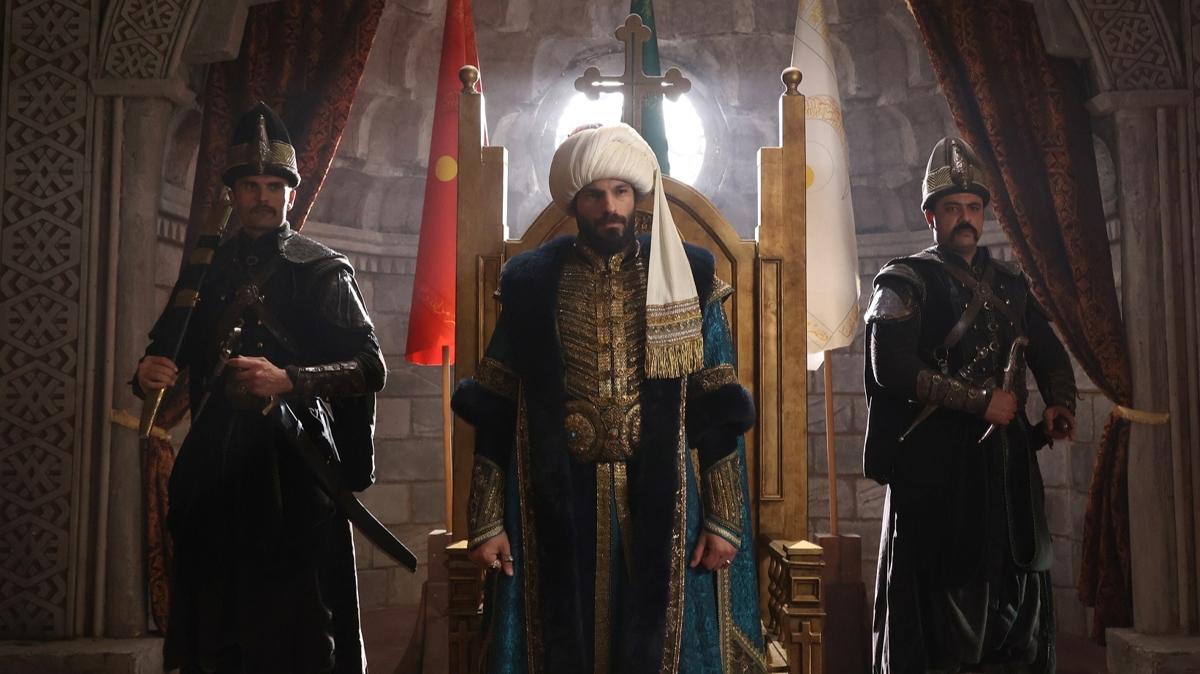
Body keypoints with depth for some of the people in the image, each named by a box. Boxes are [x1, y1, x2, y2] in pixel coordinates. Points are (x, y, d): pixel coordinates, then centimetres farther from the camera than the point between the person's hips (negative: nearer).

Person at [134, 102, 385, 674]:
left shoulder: (322, 271, 0)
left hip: (293, 474, -4)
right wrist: (148, 374, -3)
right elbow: (166, 355, 21)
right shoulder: (205, 271, 13)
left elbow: (371, 367, -9)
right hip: (213, 471, 4)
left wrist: (287, 380, -23)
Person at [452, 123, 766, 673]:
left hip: (661, 501, 0)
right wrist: (486, 521, -2)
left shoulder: (686, 279, 1)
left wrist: (724, 519, -4)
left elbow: (721, 413, 1)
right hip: (557, 504, 0)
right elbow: (495, 414, 2)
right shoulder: (530, 285, 1)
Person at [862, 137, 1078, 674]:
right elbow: (891, 368, -17)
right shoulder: (905, 282, -4)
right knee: (946, 594, -1)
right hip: (938, 463, -6)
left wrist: (1060, 404, -2)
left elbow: (1050, 354, 20)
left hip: (1009, 457, 6)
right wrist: (982, 401, -16)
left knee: (1017, 593, 11)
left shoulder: (1011, 282, 16)